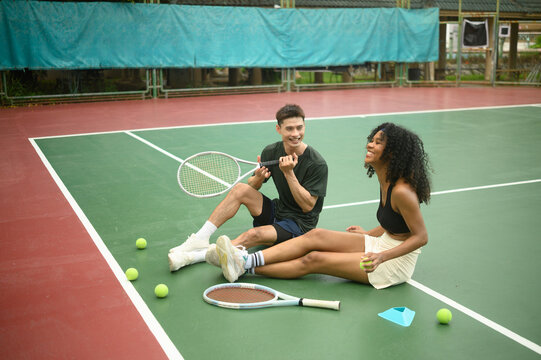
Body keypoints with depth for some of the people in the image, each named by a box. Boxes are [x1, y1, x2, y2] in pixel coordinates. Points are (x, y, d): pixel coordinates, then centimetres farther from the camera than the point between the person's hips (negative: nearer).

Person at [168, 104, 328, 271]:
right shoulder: (271, 152, -2)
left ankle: (197, 255, -36)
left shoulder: (317, 164, -17)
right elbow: (252, 187, 5)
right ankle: (199, 240, -19)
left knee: (253, 234, -32)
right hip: (277, 211, 6)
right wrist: (258, 177, -20)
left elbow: (308, 206, -19)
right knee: (240, 189, -18)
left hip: (300, 224, -5)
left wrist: (289, 173, -28)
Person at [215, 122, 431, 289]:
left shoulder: (402, 191, -25)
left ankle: (247, 269, -9)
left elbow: (421, 237, -22)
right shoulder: (386, 180, 4)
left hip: (396, 262, -8)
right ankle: (246, 260, -15)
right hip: (382, 244, 8)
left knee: (313, 259, -14)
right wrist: (368, 234, 20)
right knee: (316, 235, -7)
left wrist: (381, 256, -29)